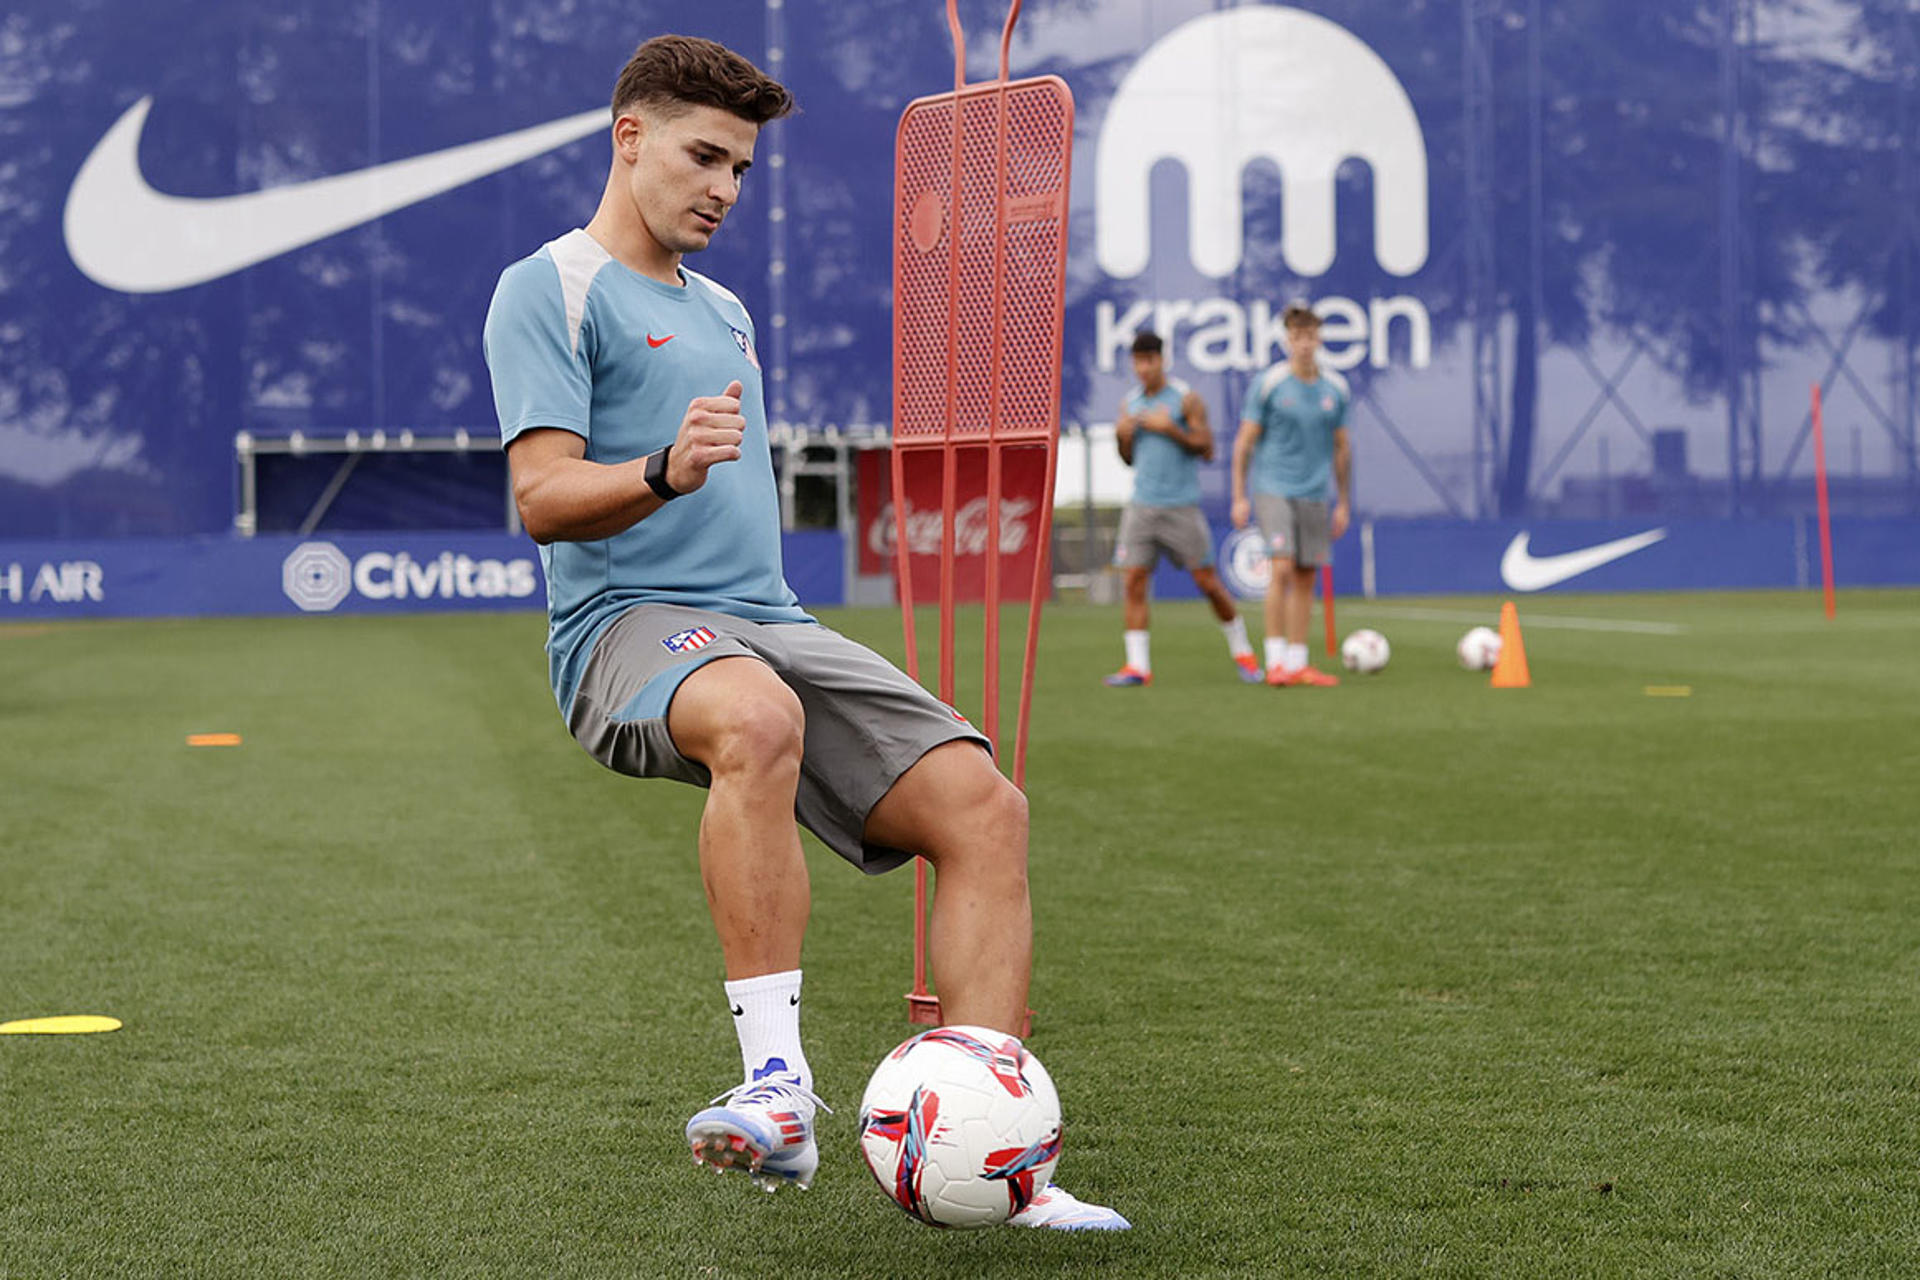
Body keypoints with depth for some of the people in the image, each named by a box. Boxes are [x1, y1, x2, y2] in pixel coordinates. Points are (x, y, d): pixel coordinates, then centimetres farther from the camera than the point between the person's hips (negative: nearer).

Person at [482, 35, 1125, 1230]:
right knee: (756, 717, -42)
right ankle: (778, 1089, -40)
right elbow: (545, 496, -12)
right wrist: (665, 471, -29)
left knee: (984, 805, -13)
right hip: (630, 623, -7)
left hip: (772, 623, 8)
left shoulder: (725, 310, 26)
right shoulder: (551, 290, 1)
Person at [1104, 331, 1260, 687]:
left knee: (1206, 580, 1)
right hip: (1142, 505, 4)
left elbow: (1207, 449, -7)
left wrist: (1170, 429, -18)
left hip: (1181, 506, -4)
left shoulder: (1186, 399, -4)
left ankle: (1241, 652, 18)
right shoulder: (1130, 402, 11)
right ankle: (1137, 665, -6)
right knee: (1134, 580, -7)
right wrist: (1122, 437, -3)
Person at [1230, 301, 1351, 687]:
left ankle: (1297, 663, 11)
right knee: (1281, 568, -15)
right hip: (1273, 490, -4)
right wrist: (1239, 497, -5)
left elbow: (1341, 448, 15)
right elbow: (1244, 442, 0)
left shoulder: (1335, 388, 7)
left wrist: (1344, 503, 14)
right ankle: (1275, 662, -12)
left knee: (1305, 577, 4)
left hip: (1315, 495, 4)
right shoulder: (1268, 384, -4)